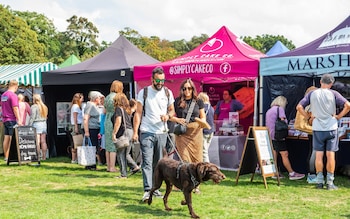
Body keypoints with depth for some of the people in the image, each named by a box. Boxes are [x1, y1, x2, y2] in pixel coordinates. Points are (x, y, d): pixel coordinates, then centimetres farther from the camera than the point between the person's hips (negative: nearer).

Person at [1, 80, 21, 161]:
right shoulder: (13, 95, -14)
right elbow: (15, 108, -18)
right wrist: (18, 120, -16)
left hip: (5, 119, 8)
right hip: (12, 120, -8)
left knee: (6, 138, 9)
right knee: (12, 139, -5)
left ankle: (6, 157, 13)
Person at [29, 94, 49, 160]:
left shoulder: (34, 106, -8)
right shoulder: (44, 106, 14)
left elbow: (32, 117, -12)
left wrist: (29, 126, -9)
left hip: (36, 124, -7)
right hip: (44, 124, 7)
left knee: (37, 142, -7)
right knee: (43, 141, 7)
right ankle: (44, 157, 9)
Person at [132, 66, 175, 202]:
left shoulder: (168, 93, 9)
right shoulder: (144, 92, 1)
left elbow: (172, 110, 17)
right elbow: (138, 113, 0)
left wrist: (168, 115, -8)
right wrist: (135, 132, -7)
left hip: (162, 132, 3)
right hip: (146, 132, -3)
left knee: (159, 163, 8)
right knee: (147, 162, -9)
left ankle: (155, 188, 19)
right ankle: (147, 190, -12)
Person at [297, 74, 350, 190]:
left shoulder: (312, 94, 1)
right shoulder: (333, 94, -4)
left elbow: (299, 107, -1)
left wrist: (309, 117, 6)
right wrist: (338, 116, -2)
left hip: (317, 129, 1)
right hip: (331, 128, -1)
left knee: (319, 155, 6)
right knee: (330, 155, 3)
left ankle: (319, 182, 9)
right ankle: (330, 183, 6)